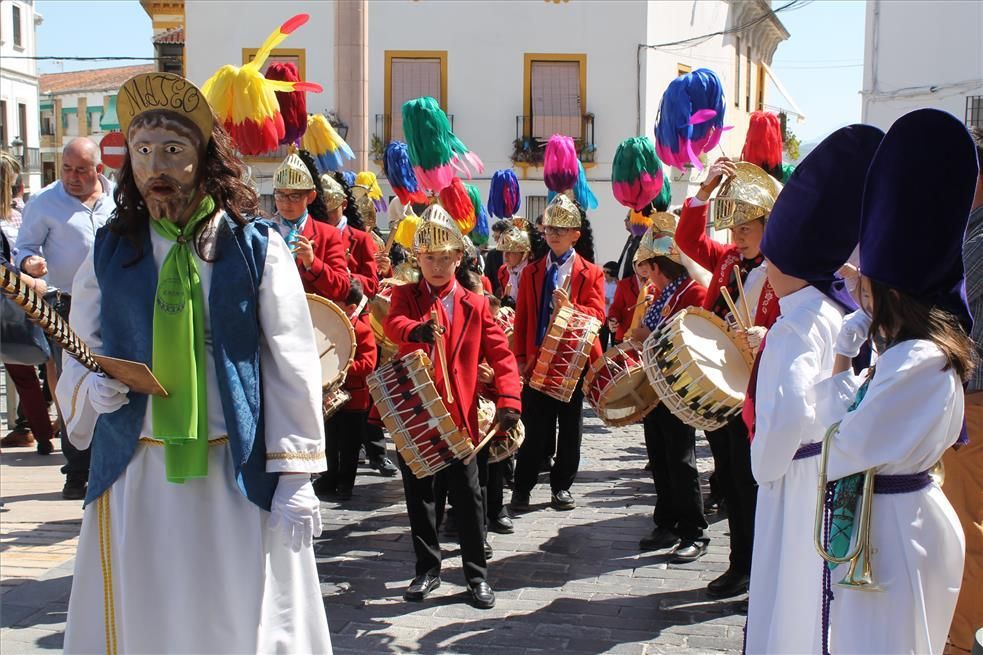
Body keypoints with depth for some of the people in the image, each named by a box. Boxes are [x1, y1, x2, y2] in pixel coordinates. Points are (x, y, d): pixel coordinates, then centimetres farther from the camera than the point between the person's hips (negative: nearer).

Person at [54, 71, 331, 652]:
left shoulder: (256, 246, -4)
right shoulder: (110, 252, 4)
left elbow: (292, 365, -6)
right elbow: (80, 354, 13)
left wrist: (295, 476, -9)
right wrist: (91, 386, -11)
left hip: (237, 473, -2)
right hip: (136, 474, 3)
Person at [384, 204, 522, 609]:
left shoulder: (475, 304, 4)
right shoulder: (405, 296, 4)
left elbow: (501, 354, 0)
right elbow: (393, 324, -18)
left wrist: (508, 400, -14)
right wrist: (418, 330, -42)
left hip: (459, 416, -1)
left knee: (467, 497, 5)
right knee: (419, 496, 11)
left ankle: (477, 574, 17)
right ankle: (428, 570, 25)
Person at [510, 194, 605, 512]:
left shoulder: (591, 273, 2)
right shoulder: (532, 271, 8)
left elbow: (598, 316, -6)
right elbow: (521, 318, 6)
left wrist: (570, 307, -24)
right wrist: (520, 357, -1)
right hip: (538, 360, 1)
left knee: (570, 426, 7)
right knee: (534, 427, 2)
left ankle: (562, 486, 19)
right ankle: (522, 487, 10)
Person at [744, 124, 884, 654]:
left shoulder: (800, 321, -22)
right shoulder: (842, 309, 4)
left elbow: (790, 410, -35)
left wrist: (765, 464, -19)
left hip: (801, 481, -9)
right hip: (837, 474, 9)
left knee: (790, 608, 4)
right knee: (821, 608, 20)